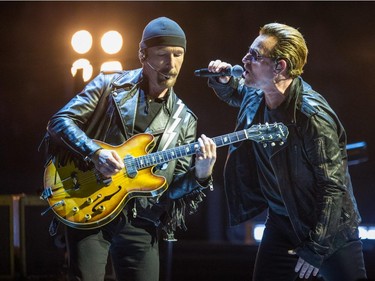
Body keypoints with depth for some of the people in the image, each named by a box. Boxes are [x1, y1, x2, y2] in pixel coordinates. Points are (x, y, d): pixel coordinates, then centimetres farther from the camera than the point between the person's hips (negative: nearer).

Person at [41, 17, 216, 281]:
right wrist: (95, 152, -19)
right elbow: (60, 121, -4)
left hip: (140, 221, 3)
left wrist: (201, 175, -13)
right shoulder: (110, 85, 3)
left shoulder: (183, 120, 10)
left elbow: (176, 188, 9)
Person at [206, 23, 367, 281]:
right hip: (280, 220, 7)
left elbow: (333, 185, -24)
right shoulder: (255, 95, -5)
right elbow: (235, 95, 22)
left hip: (329, 230, -7)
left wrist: (316, 249, -23)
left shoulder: (312, 114, -27)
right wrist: (222, 81, -3)